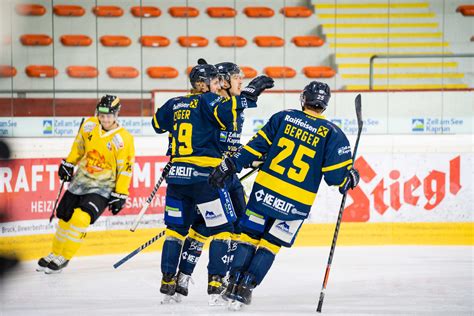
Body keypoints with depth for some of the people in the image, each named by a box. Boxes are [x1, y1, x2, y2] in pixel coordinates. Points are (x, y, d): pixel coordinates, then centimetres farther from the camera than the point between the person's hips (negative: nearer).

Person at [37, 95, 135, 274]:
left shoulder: (124, 139, -18)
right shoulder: (89, 125, -5)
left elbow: (124, 169, -13)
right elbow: (79, 146, 14)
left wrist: (119, 195, -13)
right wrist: (68, 164, 15)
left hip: (102, 187, -5)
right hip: (81, 180, 5)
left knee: (81, 218, -21)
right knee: (65, 217, 10)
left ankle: (64, 258, -5)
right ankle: (55, 254, 31)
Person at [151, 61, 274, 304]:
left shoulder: (175, 104, 14)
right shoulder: (207, 101, -5)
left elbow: (158, 123, 31)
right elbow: (225, 110, -25)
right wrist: (250, 93, -18)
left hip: (177, 175, 6)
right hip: (204, 175, -6)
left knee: (176, 228, 16)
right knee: (222, 229, 1)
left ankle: (167, 283, 15)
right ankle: (216, 285, -7)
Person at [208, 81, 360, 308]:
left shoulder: (283, 118, 0)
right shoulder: (332, 134, -3)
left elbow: (257, 145, 0)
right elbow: (336, 176, -6)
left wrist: (230, 165, 5)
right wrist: (351, 179, 15)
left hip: (265, 191, 1)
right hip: (296, 203, -1)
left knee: (250, 236, 14)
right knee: (270, 244, 13)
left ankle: (234, 284, 9)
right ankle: (246, 288, 7)